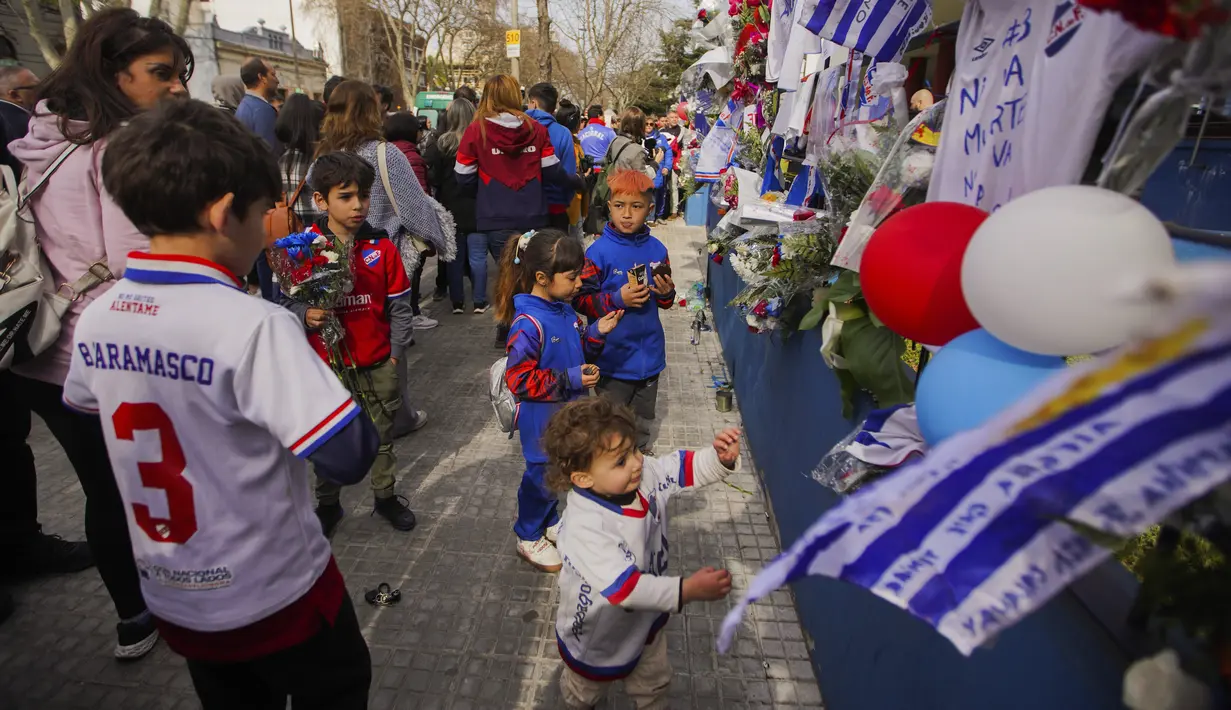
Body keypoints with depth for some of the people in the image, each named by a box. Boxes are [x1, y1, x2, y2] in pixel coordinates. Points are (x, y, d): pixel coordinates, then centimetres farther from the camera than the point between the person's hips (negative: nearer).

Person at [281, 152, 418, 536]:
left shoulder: (382, 247, -4)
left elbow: (399, 305, 0)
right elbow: (288, 300, 2)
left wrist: (395, 353, -2)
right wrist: (305, 315, -20)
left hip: (378, 364, 1)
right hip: (326, 364, 0)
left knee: (381, 435, 15)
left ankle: (385, 496, 35)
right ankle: (327, 504, 36)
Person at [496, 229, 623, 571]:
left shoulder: (564, 309, 0)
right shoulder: (528, 324, -27)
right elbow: (519, 379, -26)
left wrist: (597, 332, -5)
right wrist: (569, 379, -26)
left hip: (567, 414, 8)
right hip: (542, 420, -8)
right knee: (541, 475, 10)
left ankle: (549, 522, 48)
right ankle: (529, 538, 35)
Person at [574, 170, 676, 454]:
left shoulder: (657, 249, 0)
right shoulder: (599, 252, -13)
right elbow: (580, 300, -13)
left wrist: (665, 292, -11)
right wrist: (618, 299, -23)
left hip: (649, 352, 4)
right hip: (613, 355, -4)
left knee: (643, 418, 22)